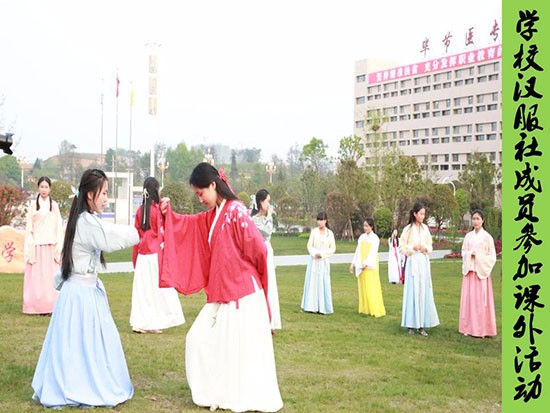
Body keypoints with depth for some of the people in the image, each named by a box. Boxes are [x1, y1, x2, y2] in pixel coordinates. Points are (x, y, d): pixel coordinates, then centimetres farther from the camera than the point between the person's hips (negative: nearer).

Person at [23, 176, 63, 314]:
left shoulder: (54, 205, 7)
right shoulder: (33, 205, 3)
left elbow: (59, 228, 6)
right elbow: (29, 228, 2)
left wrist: (58, 248, -1)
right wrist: (29, 250, -5)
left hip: (51, 246, 1)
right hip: (37, 245, -1)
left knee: (50, 276, 1)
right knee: (36, 276, 0)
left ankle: (50, 306, 6)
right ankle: (36, 307, 5)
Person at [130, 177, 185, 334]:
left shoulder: (140, 211, 5)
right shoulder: (158, 210, -11)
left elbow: (136, 234, 9)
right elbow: (162, 234, -8)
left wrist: (135, 258, 16)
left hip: (142, 255, 5)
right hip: (156, 254, -5)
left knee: (142, 289, 8)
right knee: (158, 288, 3)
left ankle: (139, 322, 9)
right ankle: (154, 323, 5)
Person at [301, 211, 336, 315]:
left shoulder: (330, 233, 2)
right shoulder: (314, 231, 2)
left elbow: (332, 249, 0)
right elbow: (309, 245, 2)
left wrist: (322, 254, -11)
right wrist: (314, 254, -15)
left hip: (324, 261, 0)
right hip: (314, 260, 1)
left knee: (323, 282, -1)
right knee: (312, 281, 0)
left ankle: (323, 307, 2)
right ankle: (312, 306, 4)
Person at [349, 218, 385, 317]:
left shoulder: (375, 238, -5)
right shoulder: (362, 237, 11)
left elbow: (373, 252, -13)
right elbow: (358, 251, 14)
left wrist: (366, 264, -22)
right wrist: (353, 263, 9)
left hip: (370, 266, -6)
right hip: (361, 266, 6)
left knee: (372, 289, -6)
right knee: (363, 288, 7)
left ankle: (375, 310, -4)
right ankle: (365, 309, 13)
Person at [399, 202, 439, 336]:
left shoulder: (425, 228, 8)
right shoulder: (408, 229, -4)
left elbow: (430, 245, 16)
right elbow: (402, 247, -1)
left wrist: (426, 248, -4)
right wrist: (413, 247, -14)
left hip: (424, 262, 4)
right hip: (413, 262, -4)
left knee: (424, 291, 2)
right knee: (412, 291, -5)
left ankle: (421, 325, 7)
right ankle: (411, 324, 3)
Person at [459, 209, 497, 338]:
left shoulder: (487, 237, -2)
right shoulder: (468, 236, 9)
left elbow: (492, 257, -1)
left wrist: (478, 256, -11)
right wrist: (469, 254, -5)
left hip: (481, 271, -4)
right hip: (469, 271, 4)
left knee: (481, 299, -3)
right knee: (468, 298, 3)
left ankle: (482, 329, 3)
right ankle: (469, 328, 8)